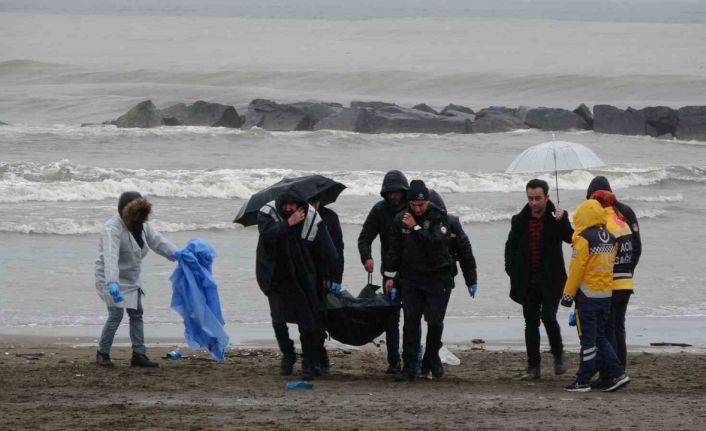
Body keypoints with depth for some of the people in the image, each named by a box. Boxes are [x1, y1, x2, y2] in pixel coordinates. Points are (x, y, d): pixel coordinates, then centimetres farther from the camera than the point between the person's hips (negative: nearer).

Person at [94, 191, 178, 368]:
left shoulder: (142, 226, 2)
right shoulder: (112, 229, -27)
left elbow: (157, 241, -1)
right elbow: (110, 257, -39)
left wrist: (175, 253, -20)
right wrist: (112, 284, -52)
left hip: (131, 279, 9)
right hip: (112, 279, -9)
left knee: (136, 314, 8)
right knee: (116, 314, -13)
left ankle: (139, 354, 13)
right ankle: (102, 354, 0)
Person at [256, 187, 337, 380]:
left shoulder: (312, 219, -10)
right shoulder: (267, 214, -12)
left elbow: (325, 251, -1)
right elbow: (267, 236, -31)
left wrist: (326, 276, 4)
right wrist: (288, 224, -34)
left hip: (302, 277, 0)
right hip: (275, 276, 0)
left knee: (308, 322, -2)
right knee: (278, 320, -6)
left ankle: (309, 364, 9)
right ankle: (287, 355, 17)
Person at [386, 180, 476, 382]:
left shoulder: (439, 218, -8)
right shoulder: (400, 220, 3)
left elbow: (437, 242, -25)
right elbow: (394, 249, 12)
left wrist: (416, 227, -26)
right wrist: (391, 276, 10)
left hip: (437, 278, -2)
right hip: (410, 278, 2)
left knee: (435, 322, -3)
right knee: (411, 321, -4)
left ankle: (432, 357, 22)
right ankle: (409, 367, -3)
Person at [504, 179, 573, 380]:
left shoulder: (556, 218, -3)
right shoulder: (520, 221, 6)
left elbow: (570, 238, -17)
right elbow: (511, 247, 15)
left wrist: (561, 221, -33)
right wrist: (512, 271, 3)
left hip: (550, 281, -4)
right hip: (528, 282, 4)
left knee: (548, 317, -15)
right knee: (531, 323, 6)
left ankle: (558, 355, 9)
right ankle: (533, 367, 11)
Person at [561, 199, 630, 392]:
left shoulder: (584, 239, -15)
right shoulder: (611, 239, 7)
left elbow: (576, 269, -14)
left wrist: (568, 294, -8)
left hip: (587, 296, -7)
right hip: (606, 295, 7)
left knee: (588, 340, -1)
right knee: (601, 338, 15)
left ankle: (583, 381, 4)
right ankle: (617, 374, 8)